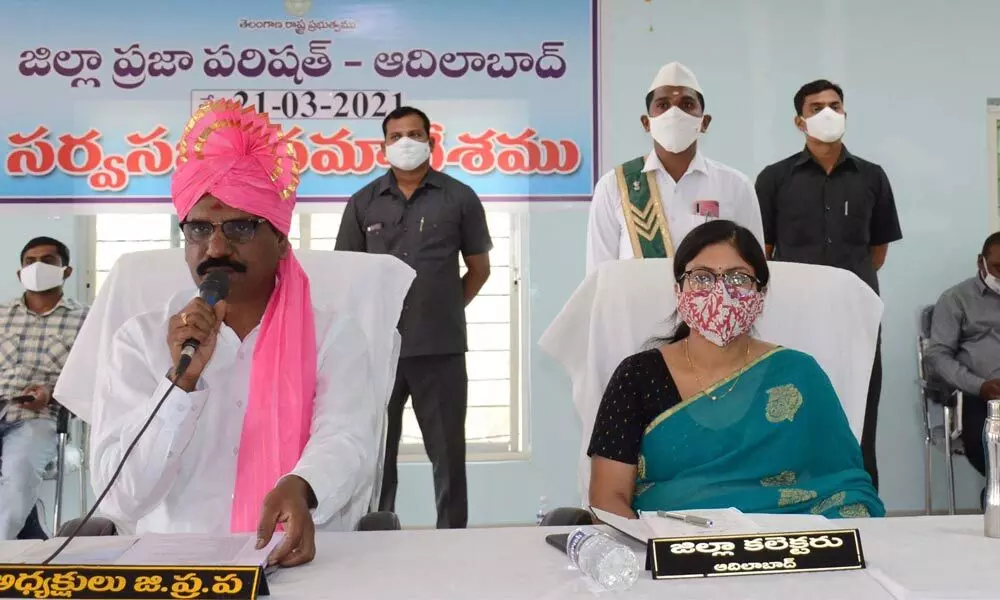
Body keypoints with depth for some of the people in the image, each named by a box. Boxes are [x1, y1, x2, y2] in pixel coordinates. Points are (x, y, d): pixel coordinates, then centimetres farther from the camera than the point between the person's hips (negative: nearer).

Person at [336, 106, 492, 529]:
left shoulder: (459, 198, 3)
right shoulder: (364, 202, 8)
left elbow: (479, 267, 9)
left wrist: (445, 309, 5)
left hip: (440, 347, -2)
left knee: (447, 450, 8)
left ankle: (453, 536, 21)